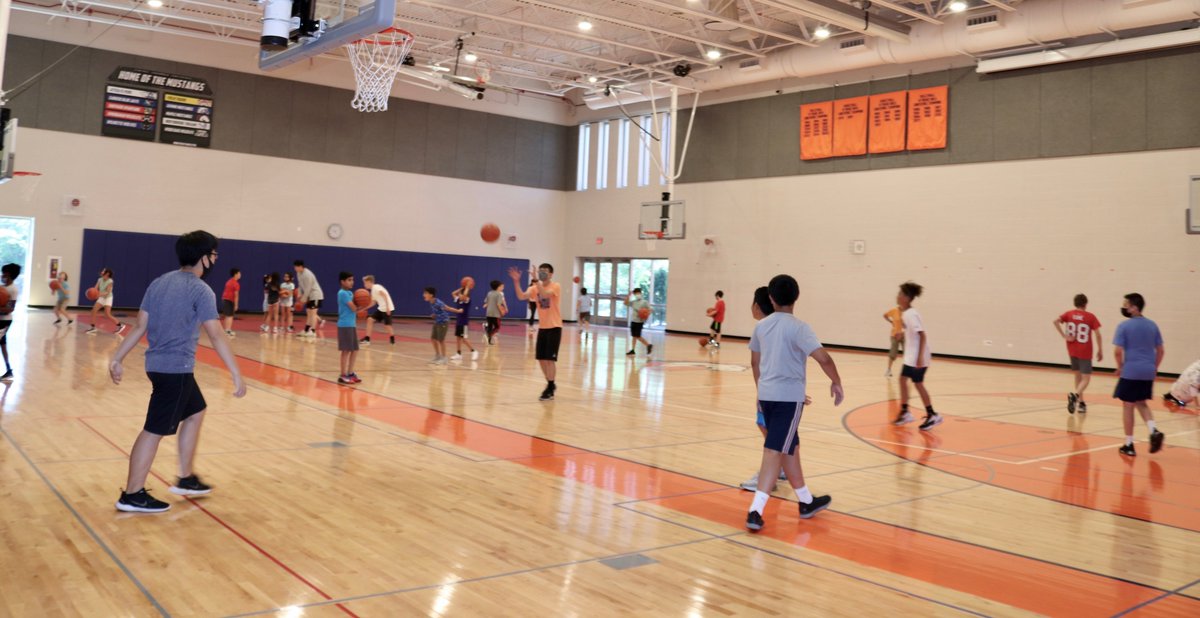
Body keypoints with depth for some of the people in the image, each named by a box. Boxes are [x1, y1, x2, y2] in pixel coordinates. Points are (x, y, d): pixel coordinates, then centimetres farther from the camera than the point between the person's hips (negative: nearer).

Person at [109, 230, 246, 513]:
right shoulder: (201, 290, -13)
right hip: (176, 368, -9)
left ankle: (186, 478, 27)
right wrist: (237, 375, -18)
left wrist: (117, 359, 15)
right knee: (154, 430, -2)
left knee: (195, 413, 21)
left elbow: (140, 327, 11)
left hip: (157, 363, 9)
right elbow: (216, 336, -18)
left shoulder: (159, 283, 10)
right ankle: (132, 495, 6)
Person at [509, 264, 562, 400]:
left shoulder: (556, 287, -12)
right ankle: (551, 384, 29)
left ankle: (550, 390, 1)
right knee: (541, 358, 10)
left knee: (550, 359, -7)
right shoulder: (535, 288, 4)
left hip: (554, 327, -6)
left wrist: (536, 280, -39)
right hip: (542, 327, 7)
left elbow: (545, 294, -33)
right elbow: (521, 296, -12)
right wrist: (516, 281, -23)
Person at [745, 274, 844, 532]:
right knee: (775, 451, -6)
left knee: (790, 446, 20)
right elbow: (822, 357, -23)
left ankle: (807, 501, 34)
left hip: (767, 394, 7)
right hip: (789, 397, -6)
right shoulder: (798, 327, -12)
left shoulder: (762, 325, 7)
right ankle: (755, 511, -13)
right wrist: (836, 383, -8)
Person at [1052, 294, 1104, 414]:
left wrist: (1064, 336, -12)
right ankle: (1074, 395, -30)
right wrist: (1100, 350, -2)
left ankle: (1081, 403, 22)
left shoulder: (1069, 314, 3)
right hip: (1085, 352, -3)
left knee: (1078, 375, 20)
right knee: (1086, 378, -1)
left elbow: (1056, 321, -14)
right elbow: (1097, 334, -9)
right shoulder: (1090, 317, -4)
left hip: (1072, 350, 3)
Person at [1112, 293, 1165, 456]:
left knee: (1127, 406, 5)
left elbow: (1117, 351, -15)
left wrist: (1120, 367, 1)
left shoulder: (1124, 326, -10)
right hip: (1148, 372, 6)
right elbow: (1161, 351, 11)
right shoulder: (1152, 325, 8)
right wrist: (1155, 368, 20)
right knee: (1142, 403, 21)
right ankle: (1153, 431, -3)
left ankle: (1129, 445, 8)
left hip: (1130, 371, -6)